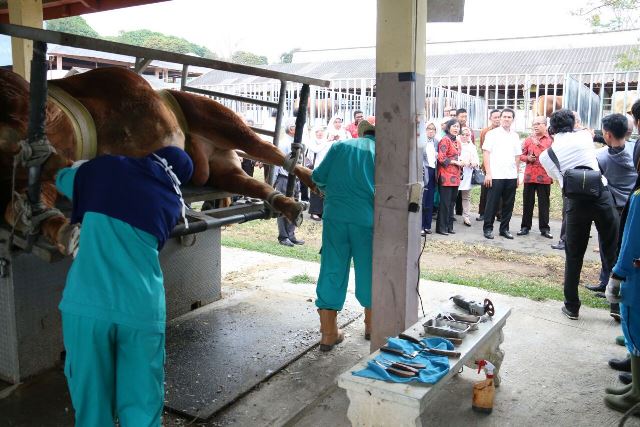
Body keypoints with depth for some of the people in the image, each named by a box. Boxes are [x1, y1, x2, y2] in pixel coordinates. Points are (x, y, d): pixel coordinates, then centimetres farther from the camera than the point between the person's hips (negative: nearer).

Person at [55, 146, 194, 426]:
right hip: (142, 309, 1)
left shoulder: (107, 169, 6)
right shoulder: (172, 201, 11)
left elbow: (62, 179, 24)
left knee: (92, 401, 14)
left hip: (87, 304, 0)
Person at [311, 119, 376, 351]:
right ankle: (371, 326, 33)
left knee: (332, 271, 8)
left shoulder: (340, 146, 11)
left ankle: (328, 333, 13)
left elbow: (318, 177, 6)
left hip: (335, 216, 1)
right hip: (367, 220, -1)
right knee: (368, 272, 15)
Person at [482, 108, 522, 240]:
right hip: (495, 175, -4)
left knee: (508, 204, 7)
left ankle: (504, 229, 18)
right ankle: (488, 228, 9)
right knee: (492, 203, 0)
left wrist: (517, 174, 11)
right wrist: (488, 173, -10)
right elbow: (486, 153, -4)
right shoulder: (492, 134, 0)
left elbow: (517, 156, 16)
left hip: (511, 176, 4)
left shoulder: (515, 136, 14)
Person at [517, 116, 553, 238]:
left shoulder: (551, 140, 1)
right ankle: (525, 227, 16)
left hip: (544, 177, -3)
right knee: (527, 202, 8)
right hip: (529, 176, 3)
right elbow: (521, 155, 10)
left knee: (544, 203, 5)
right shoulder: (528, 140, 10)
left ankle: (544, 228, 13)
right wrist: (527, 158, -9)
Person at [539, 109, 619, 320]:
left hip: (575, 202, 0)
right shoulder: (584, 136, 7)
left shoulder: (546, 155, 7)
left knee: (573, 256, 11)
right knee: (613, 251, 9)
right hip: (602, 194, 0)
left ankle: (572, 306, 18)